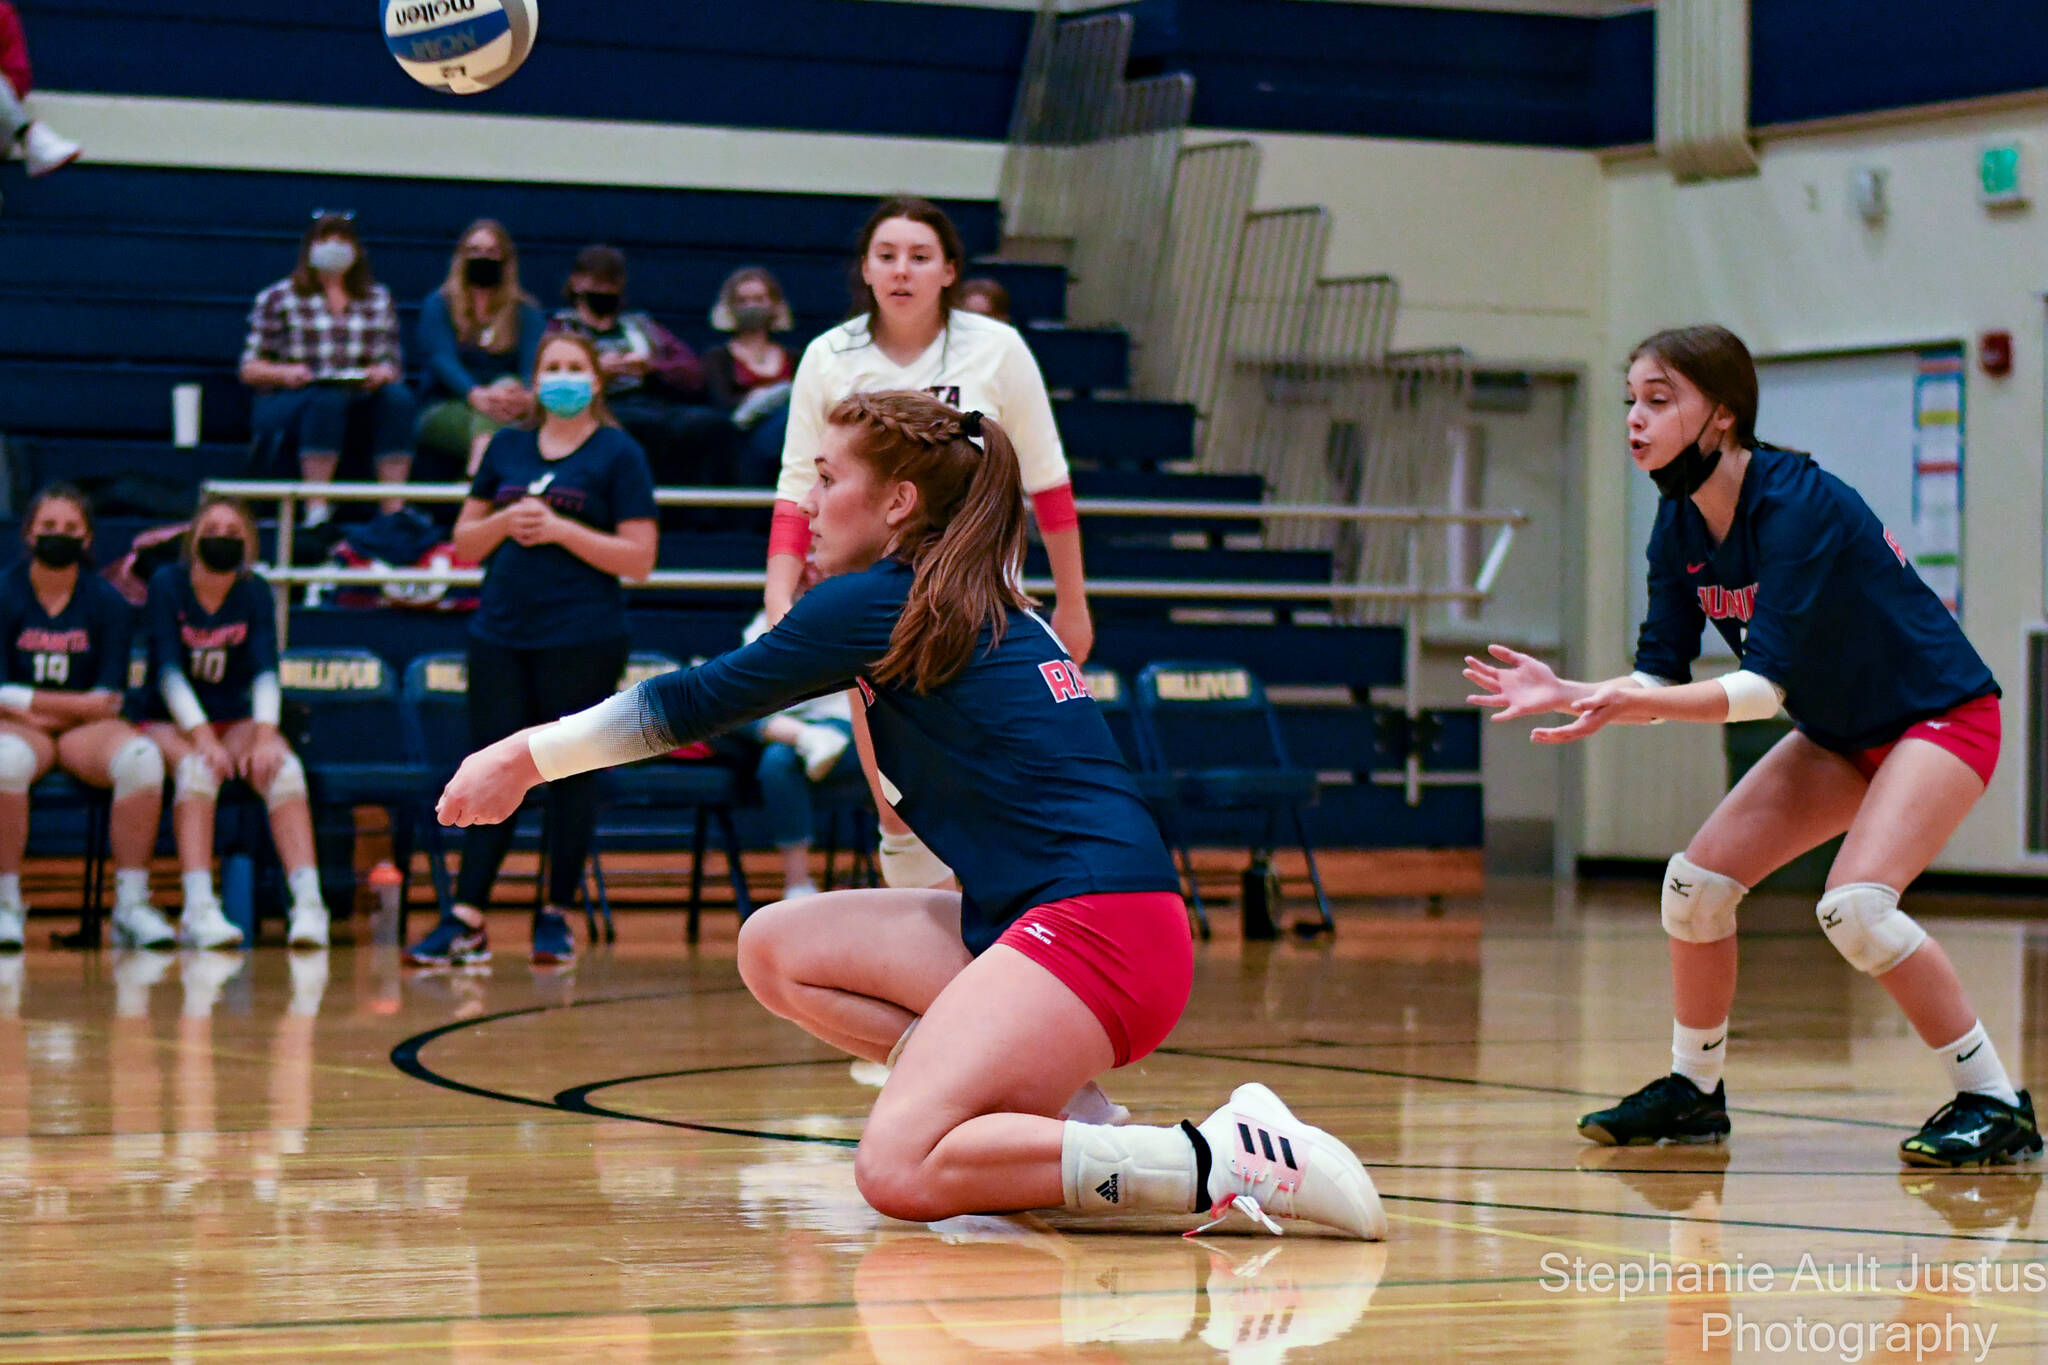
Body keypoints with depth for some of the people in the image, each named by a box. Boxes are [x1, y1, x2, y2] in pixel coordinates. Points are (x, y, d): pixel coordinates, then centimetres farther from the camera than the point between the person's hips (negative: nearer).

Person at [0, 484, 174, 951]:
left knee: (141, 757, -30)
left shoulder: (106, 602, 6)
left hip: (87, 734, 2)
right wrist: (75, 706, -9)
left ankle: (131, 904, -23)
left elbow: (107, 702, 1)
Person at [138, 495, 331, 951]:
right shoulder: (167, 585, -8)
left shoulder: (255, 593, -1)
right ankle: (198, 909, -45)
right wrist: (202, 738, -31)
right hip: (169, 723, -2)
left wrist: (264, 737, -29)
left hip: (234, 720, 2)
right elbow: (169, 670, -18)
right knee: (197, 767, -35)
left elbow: (265, 669, -12)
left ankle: (308, 904, -40)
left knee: (284, 768, -28)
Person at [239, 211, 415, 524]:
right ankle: (316, 510, -44)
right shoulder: (278, 297, 8)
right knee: (328, 399, -37)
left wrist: (383, 373, -10)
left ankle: (394, 510, -37)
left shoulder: (378, 299, 18)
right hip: (286, 401, -3)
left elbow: (393, 362, 15)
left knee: (398, 396, -29)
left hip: (360, 398, 3)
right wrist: (285, 373, -17)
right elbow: (250, 369, 5)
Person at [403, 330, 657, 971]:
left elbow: (639, 558, -5)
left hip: (582, 639, -4)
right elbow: (464, 544, 16)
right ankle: (467, 921, 1)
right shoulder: (506, 448, 14)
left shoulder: (618, 454, 1)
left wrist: (561, 530, -13)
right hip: (501, 632, 4)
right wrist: (505, 523, -4)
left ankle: (556, 914, 10)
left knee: (571, 774, 1)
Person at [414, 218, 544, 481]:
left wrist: (528, 395, -31)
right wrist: (476, 394, -32)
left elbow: (535, 361, -4)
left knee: (508, 383, -34)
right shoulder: (439, 305, 9)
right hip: (446, 410, -1)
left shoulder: (525, 311, 14)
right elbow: (441, 359, -9)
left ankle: (477, 471, -58)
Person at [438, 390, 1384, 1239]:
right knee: (774, 949, 10)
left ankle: (1232, 1164, -22)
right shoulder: (984, 609, 19)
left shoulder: (880, 603, -4)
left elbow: (696, 703, 3)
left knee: (897, 1174, -20)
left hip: (1097, 923, -10)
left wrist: (528, 758, 13)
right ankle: (1054, 1114, 0)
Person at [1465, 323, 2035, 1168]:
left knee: (1855, 906, -26)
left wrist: (1641, 705, -42)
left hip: (1941, 716, -8)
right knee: (1695, 882, -2)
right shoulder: (1679, 526, -5)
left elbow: (1767, 683, -32)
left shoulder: (1797, 505, -29)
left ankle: (1995, 1106, -14)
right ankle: (1694, 1090, 16)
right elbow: (1661, 677, -3)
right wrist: (1565, 692, -20)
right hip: (1842, 734, 8)